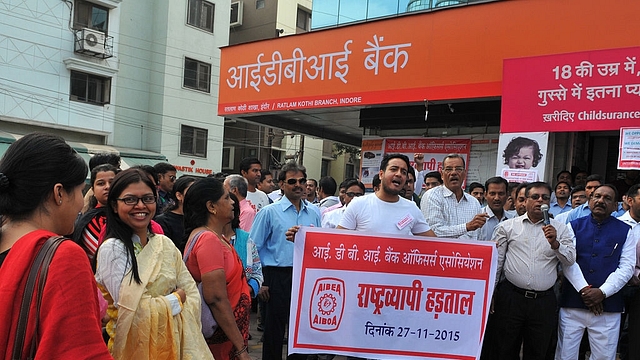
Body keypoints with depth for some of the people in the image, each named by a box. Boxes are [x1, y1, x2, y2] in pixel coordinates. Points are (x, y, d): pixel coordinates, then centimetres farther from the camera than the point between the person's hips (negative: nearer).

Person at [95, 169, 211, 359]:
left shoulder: (165, 243, 1)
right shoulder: (111, 249, -16)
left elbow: (191, 293, -1)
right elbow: (133, 310, -23)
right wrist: (176, 300, -8)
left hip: (174, 344, 5)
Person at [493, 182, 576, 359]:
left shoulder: (560, 229, 8)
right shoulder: (507, 226, 4)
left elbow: (570, 260, 1)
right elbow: (496, 260, 5)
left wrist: (555, 243, -16)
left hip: (544, 301, 2)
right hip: (510, 298, -1)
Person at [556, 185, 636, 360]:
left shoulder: (625, 231, 8)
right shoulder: (574, 226, 7)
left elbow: (626, 268, -1)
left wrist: (602, 292, -13)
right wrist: (584, 290, -14)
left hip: (608, 308, 0)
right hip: (572, 305, 0)